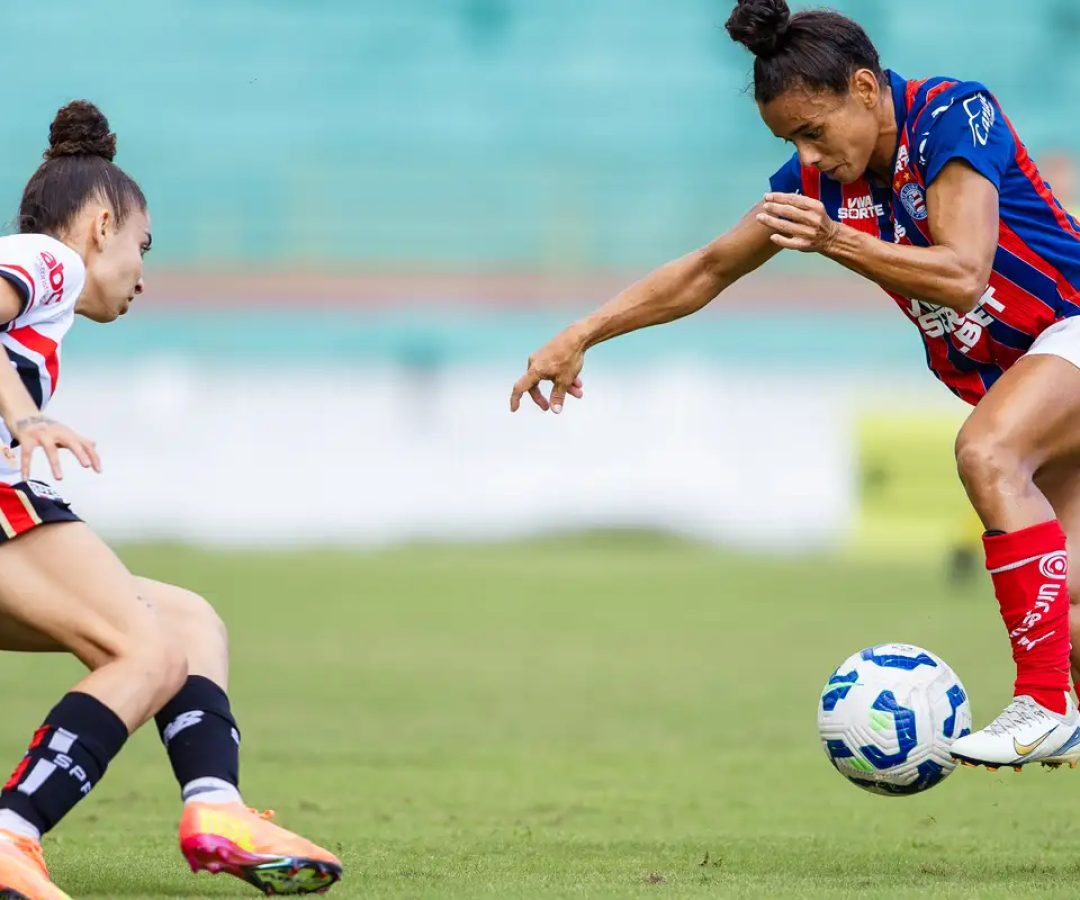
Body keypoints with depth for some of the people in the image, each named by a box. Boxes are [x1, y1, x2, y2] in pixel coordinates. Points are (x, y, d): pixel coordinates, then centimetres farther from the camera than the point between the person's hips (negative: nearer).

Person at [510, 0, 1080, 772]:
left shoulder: (953, 116, -20)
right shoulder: (818, 180, 0)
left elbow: (964, 274, -30)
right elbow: (706, 272, 9)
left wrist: (835, 241, -38)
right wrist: (579, 338, 5)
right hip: (1008, 374, 8)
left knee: (988, 452, -34)